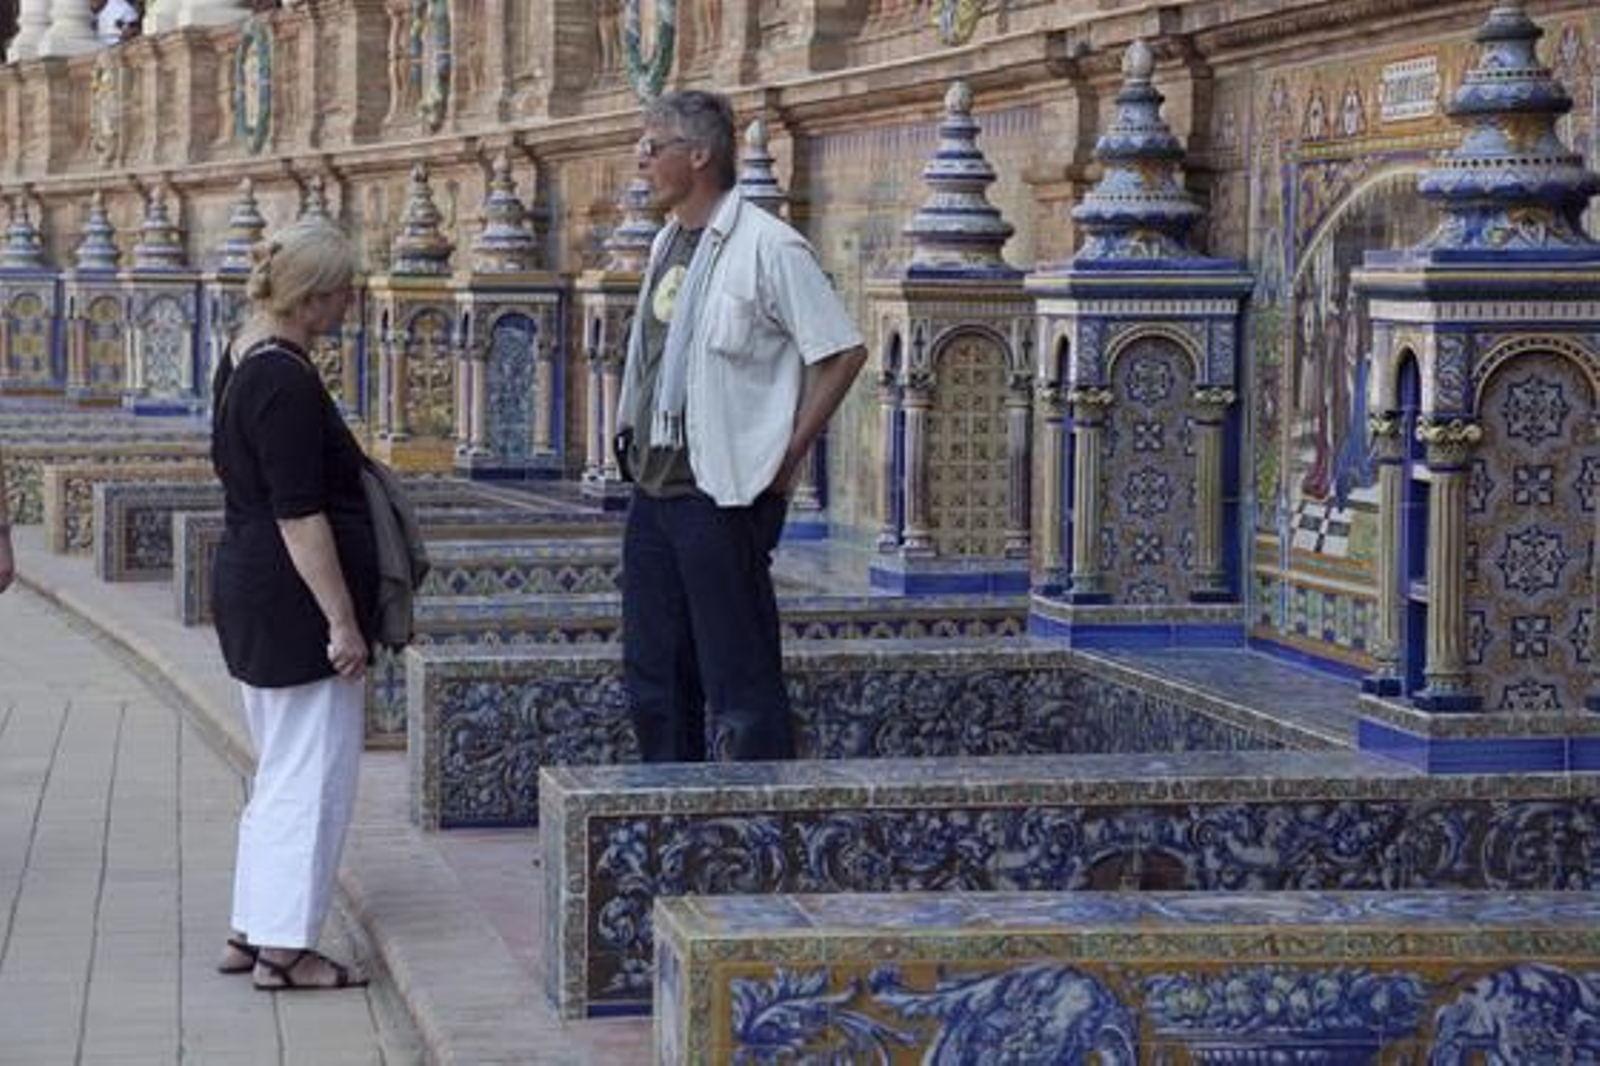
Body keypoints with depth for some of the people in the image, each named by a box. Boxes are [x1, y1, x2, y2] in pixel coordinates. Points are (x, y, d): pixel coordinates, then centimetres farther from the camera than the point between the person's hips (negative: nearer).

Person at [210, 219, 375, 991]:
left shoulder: (243, 361, 10)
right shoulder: (287, 383, -20)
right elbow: (300, 516, -22)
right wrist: (343, 622, -19)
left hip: (247, 587, 10)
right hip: (295, 601, -10)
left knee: (282, 773, 17)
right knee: (311, 775, -2)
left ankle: (251, 933, 22)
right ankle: (284, 946, 3)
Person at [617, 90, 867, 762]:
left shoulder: (766, 246, -13)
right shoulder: (667, 242, 13)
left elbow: (843, 352, -14)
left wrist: (785, 460, -12)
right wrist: (635, 442, 16)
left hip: (723, 496, -9)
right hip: (653, 488, 9)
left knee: (740, 682, -4)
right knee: (653, 680, 13)